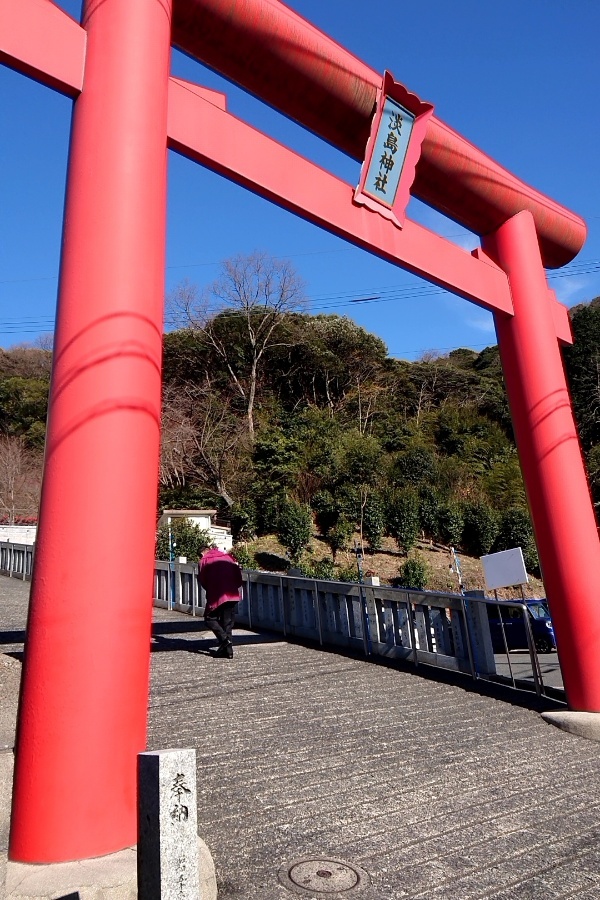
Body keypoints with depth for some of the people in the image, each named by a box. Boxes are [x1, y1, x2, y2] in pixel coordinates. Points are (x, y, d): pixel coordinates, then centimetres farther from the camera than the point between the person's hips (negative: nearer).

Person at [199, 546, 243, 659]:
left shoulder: (204, 560, 6)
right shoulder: (229, 558, 16)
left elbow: (202, 580, 4)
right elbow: (239, 579, 11)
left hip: (216, 596, -4)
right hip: (233, 595, 4)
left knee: (210, 618, 12)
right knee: (228, 622, 12)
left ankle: (224, 639, -8)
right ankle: (228, 649, 10)